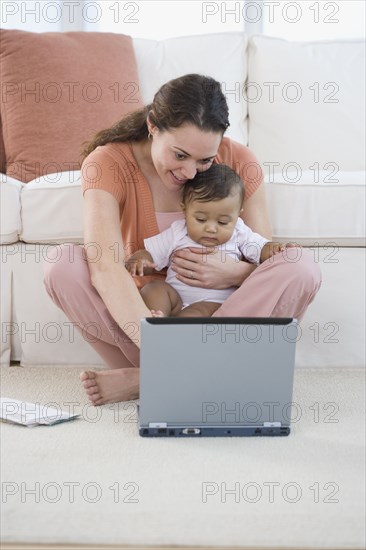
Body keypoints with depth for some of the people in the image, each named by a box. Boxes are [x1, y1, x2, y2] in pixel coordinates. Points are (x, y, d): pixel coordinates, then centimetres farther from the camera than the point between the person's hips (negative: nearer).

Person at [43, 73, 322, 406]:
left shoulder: (239, 162, -9)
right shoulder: (108, 163, -17)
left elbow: (268, 261, -5)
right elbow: (105, 267, -34)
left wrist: (231, 273, -29)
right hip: (139, 311, -2)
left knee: (301, 266, -26)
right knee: (62, 265, -28)